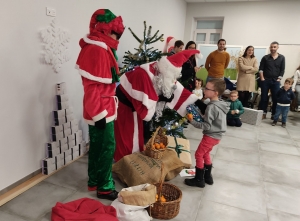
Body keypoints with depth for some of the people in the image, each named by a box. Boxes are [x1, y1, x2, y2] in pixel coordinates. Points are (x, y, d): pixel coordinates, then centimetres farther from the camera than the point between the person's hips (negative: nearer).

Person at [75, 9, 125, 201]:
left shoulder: (97, 47, 14)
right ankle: (105, 187, 15)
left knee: (97, 146, 17)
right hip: (101, 110, -10)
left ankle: (94, 181, 32)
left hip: (98, 109, 10)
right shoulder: (97, 50, -19)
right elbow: (92, 86, -23)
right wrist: (99, 113, -21)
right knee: (107, 147, 0)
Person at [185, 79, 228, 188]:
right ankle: (208, 177, 33)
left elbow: (207, 126, -26)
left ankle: (199, 180, 15)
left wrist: (193, 121, -21)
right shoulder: (221, 104, 3)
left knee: (199, 155, 3)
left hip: (211, 136, -9)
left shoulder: (211, 107, -25)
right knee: (205, 154, 22)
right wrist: (201, 117, 4)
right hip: (216, 135, 9)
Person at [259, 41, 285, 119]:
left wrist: (279, 79, -3)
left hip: (276, 81, 1)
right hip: (265, 80, 0)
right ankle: (263, 113, 12)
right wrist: (262, 78, -6)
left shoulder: (282, 58, 5)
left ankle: (274, 115, 9)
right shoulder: (265, 57, 4)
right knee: (264, 98, 3)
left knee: (276, 98, 1)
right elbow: (261, 69, 2)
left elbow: (282, 70, 4)